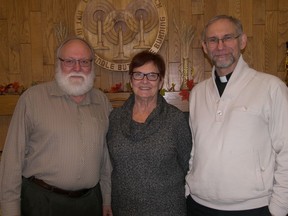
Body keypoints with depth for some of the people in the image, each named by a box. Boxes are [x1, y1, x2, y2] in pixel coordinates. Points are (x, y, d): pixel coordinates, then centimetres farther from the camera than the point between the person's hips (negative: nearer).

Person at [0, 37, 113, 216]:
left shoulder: (103, 102, 3)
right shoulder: (32, 98, -10)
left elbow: (106, 155, 9)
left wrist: (107, 200, 11)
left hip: (91, 200, 4)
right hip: (41, 200, -3)